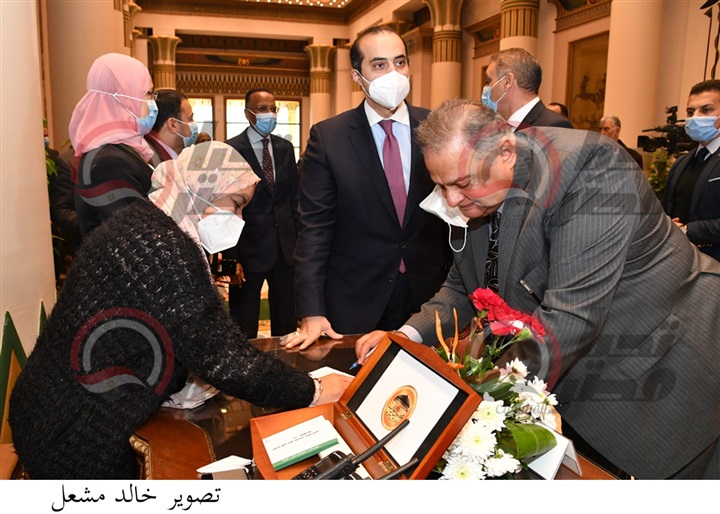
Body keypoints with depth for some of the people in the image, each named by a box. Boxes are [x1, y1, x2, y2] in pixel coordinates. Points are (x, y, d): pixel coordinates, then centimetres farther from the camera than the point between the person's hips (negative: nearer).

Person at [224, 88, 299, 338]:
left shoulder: (285, 147, 8)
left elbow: (294, 197, 12)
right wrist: (230, 257, -12)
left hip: (286, 245, 5)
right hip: (249, 247, -5)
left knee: (286, 322, 16)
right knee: (244, 327, 8)